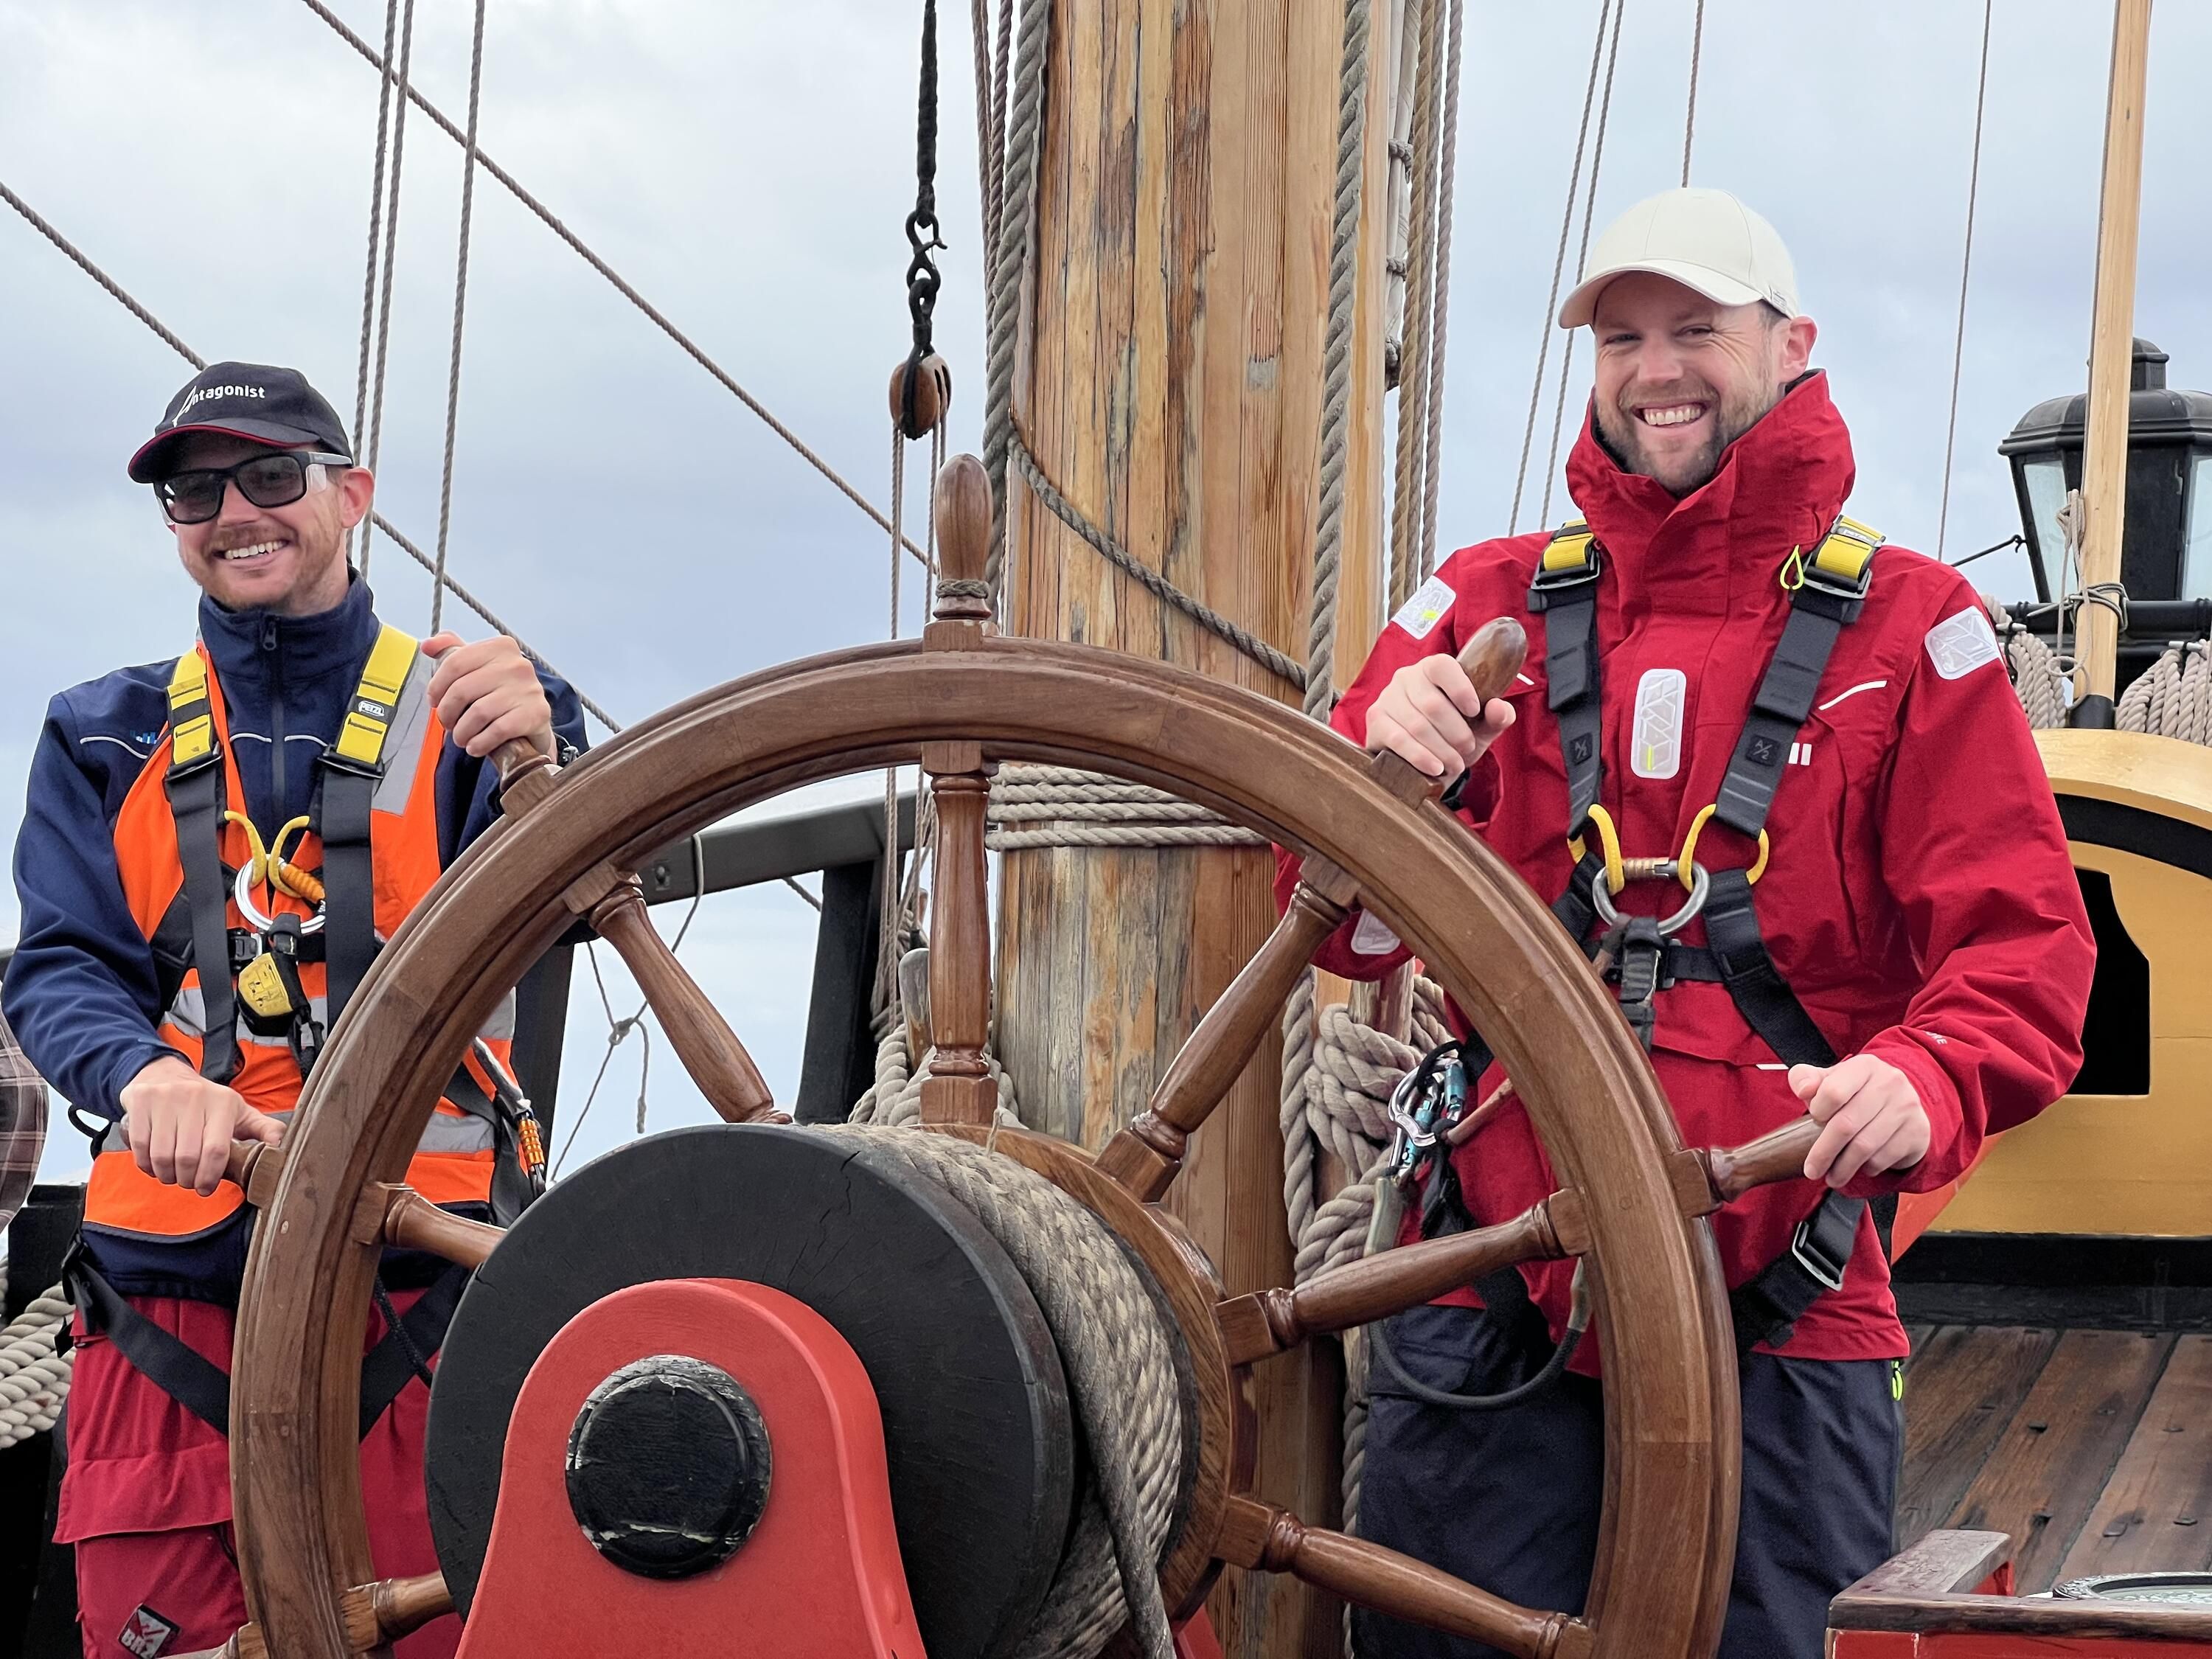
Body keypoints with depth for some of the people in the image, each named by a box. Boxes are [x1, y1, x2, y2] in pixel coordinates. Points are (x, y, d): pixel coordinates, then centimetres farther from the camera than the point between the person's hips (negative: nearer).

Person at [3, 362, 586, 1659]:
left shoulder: (460, 709, 8)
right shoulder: (109, 739, 15)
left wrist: (538, 761, -32)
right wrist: (145, 1075, -19)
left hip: (419, 1274, -2)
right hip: (170, 1286, 2)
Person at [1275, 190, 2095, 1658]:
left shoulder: (1908, 628, 7)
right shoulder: (1490, 606, 12)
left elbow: (2024, 941, -1)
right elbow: (1347, 933, 6)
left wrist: (1927, 1079, -23)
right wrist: (1380, 770, -17)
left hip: (1776, 1327, -1)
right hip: (1489, 1304, 2)